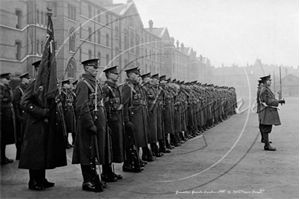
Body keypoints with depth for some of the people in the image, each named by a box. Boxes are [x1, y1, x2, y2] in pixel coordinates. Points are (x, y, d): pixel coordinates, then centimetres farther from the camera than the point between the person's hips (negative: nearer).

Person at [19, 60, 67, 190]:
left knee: (44, 153, 13)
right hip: (37, 125, -8)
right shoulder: (35, 84, -11)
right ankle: (34, 182, 8)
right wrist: (42, 112, -21)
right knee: (36, 153, -2)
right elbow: (24, 103, -19)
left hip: (48, 125, 9)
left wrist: (56, 100, 4)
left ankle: (41, 180, 23)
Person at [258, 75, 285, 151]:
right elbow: (268, 101, -20)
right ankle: (267, 146, -3)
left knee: (266, 130, 12)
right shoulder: (265, 89, -14)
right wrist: (279, 101, -16)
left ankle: (267, 144, 16)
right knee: (266, 129, -6)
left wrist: (279, 101, 12)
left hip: (269, 112, 11)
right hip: (268, 111, -11)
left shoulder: (266, 89, 18)